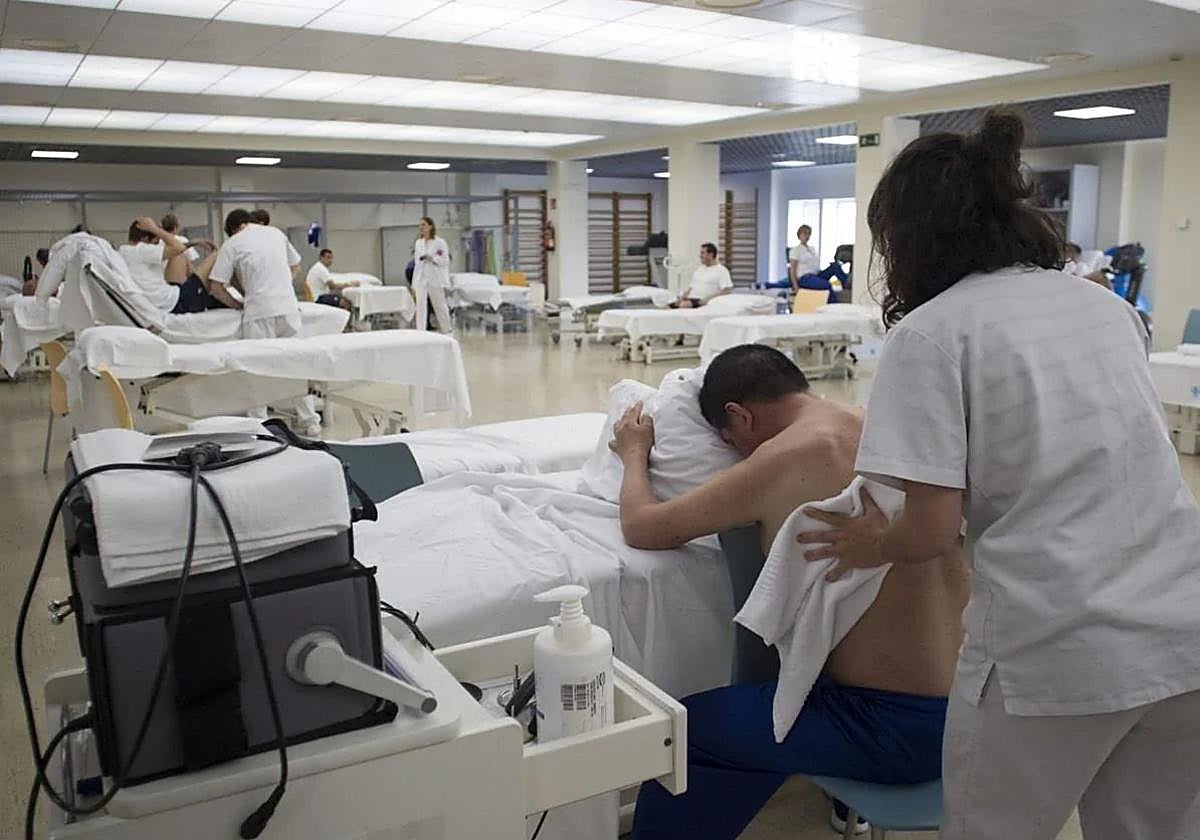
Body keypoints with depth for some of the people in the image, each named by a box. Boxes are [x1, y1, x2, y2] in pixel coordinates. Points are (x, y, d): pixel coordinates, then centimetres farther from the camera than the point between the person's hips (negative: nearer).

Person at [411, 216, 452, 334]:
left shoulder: (439, 242, -4)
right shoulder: (418, 243, 12)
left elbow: (445, 261, -5)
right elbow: (416, 262, 16)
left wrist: (433, 259, -22)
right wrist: (414, 281, 13)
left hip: (435, 278, -4)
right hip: (421, 278, 4)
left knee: (440, 306, 6)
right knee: (420, 305, -6)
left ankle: (446, 331, 22)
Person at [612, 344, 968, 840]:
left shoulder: (788, 459, -17)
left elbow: (641, 527, -8)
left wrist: (635, 454, 14)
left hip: (897, 730, -8)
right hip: (965, 710, 8)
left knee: (685, 731, 4)